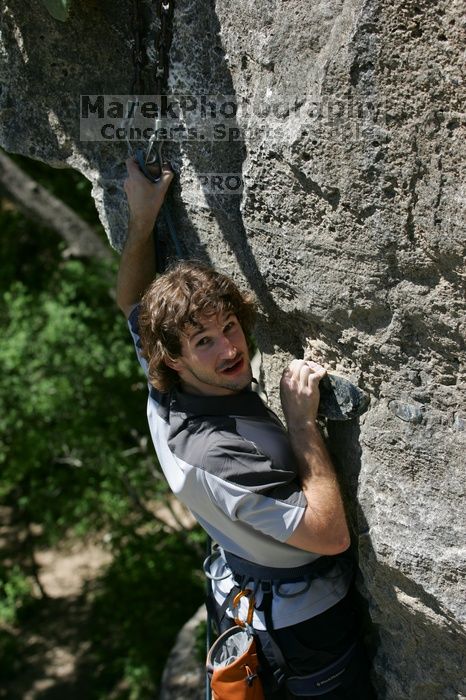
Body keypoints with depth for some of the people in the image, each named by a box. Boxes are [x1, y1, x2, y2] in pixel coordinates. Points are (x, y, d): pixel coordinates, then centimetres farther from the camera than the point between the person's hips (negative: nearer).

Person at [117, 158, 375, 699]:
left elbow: (133, 304, 5)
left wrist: (142, 220, 0)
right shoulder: (219, 456, -40)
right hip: (302, 620, -8)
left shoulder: (162, 396, -14)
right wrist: (302, 420, -31)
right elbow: (332, 534, -34)